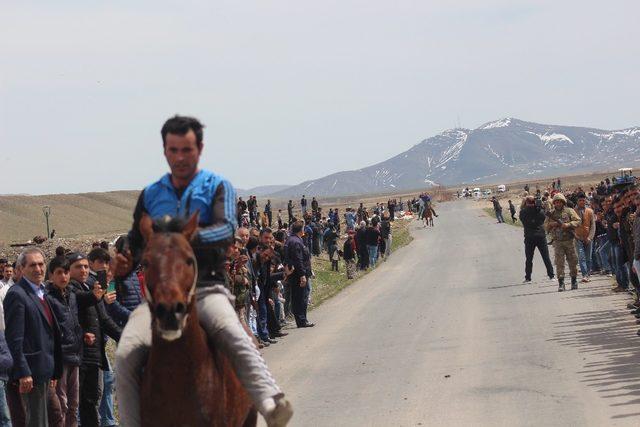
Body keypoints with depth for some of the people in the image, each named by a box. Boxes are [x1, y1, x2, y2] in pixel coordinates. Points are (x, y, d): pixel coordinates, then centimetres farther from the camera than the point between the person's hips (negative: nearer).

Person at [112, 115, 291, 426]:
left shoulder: (217, 187, 9)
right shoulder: (151, 195, 20)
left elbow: (226, 230, -8)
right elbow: (135, 243, 23)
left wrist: (189, 237, -28)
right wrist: (125, 264, -2)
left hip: (206, 287, -3)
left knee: (232, 334, -35)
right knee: (126, 355, -22)